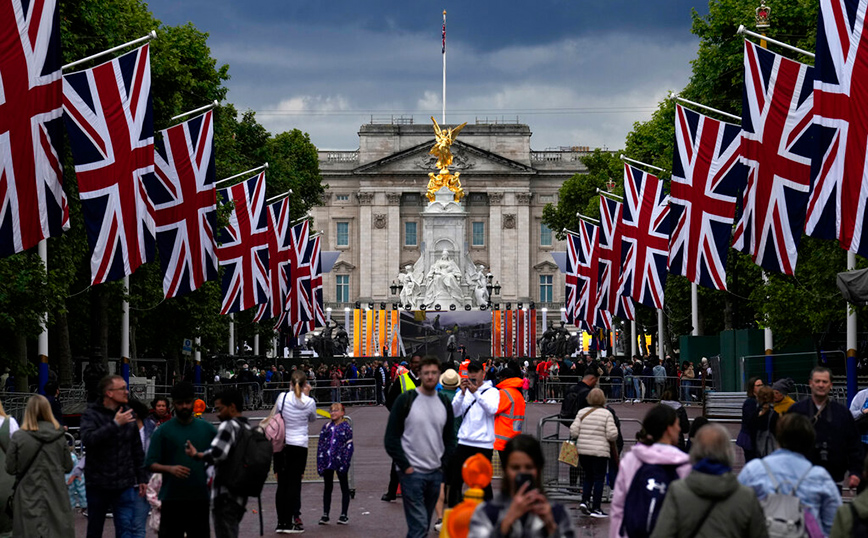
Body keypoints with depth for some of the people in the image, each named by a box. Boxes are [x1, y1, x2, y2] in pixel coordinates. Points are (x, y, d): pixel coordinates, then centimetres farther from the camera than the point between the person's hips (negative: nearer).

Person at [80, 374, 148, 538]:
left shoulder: (127, 414, 9)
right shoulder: (91, 415, -5)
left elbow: (137, 450, 17)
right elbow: (88, 439, -25)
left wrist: (142, 478, 16)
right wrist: (115, 424, -26)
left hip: (125, 486, 3)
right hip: (98, 485, -2)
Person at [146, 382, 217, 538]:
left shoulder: (207, 429, 8)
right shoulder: (163, 431, 1)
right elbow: (150, 464, -3)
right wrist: (170, 469, -21)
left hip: (200, 497, 2)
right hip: (171, 498, -2)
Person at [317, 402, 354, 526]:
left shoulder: (346, 427, -2)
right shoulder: (326, 426, 9)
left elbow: (349, 446, -6)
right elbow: (321, 444, 9)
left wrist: (345, 462, -15)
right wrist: (320, 462, 1)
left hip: (340, 460, -4)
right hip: (327, 462, 4)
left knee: (344, 488, 6)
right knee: (327, 488, 10)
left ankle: (344, 515, 11)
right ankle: (325, 515, 15)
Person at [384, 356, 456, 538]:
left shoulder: (444, 403, 9)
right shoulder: (406, 400, -6)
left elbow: (450, 439, 17)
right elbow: (391, 438, -6)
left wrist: (443, 464, 4)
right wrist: (405, 466, -11)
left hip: (435, 474, 5)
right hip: (412, 473, -5)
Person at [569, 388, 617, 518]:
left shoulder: (582, 412, 3)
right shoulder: (607, 414, -7)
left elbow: (573, 432, -1)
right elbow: (612, 434, -12)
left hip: (583, 450, 4)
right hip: (600, 452, -4)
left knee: (588, 477, 19)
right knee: (599, 479, 4)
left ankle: (584, 501, 5)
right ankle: (596, 508, 2)